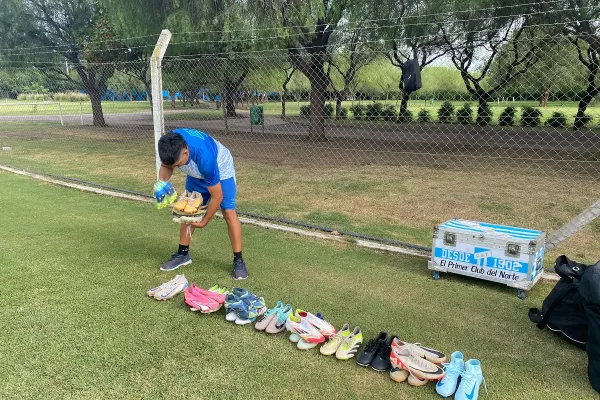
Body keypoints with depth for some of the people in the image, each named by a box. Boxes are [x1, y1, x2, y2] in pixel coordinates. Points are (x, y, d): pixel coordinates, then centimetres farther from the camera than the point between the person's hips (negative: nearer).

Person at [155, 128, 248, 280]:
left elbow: (217, 196, -32)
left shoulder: (205, 157, -45)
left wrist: (204, 221, -19)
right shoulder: (171, 143, -30)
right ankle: (183, 254, 20)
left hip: (221, 169, -6)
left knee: (229, 213, -14)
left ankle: (238, 260, -5)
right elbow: (166, 165, -5)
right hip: (196, 173, 6)